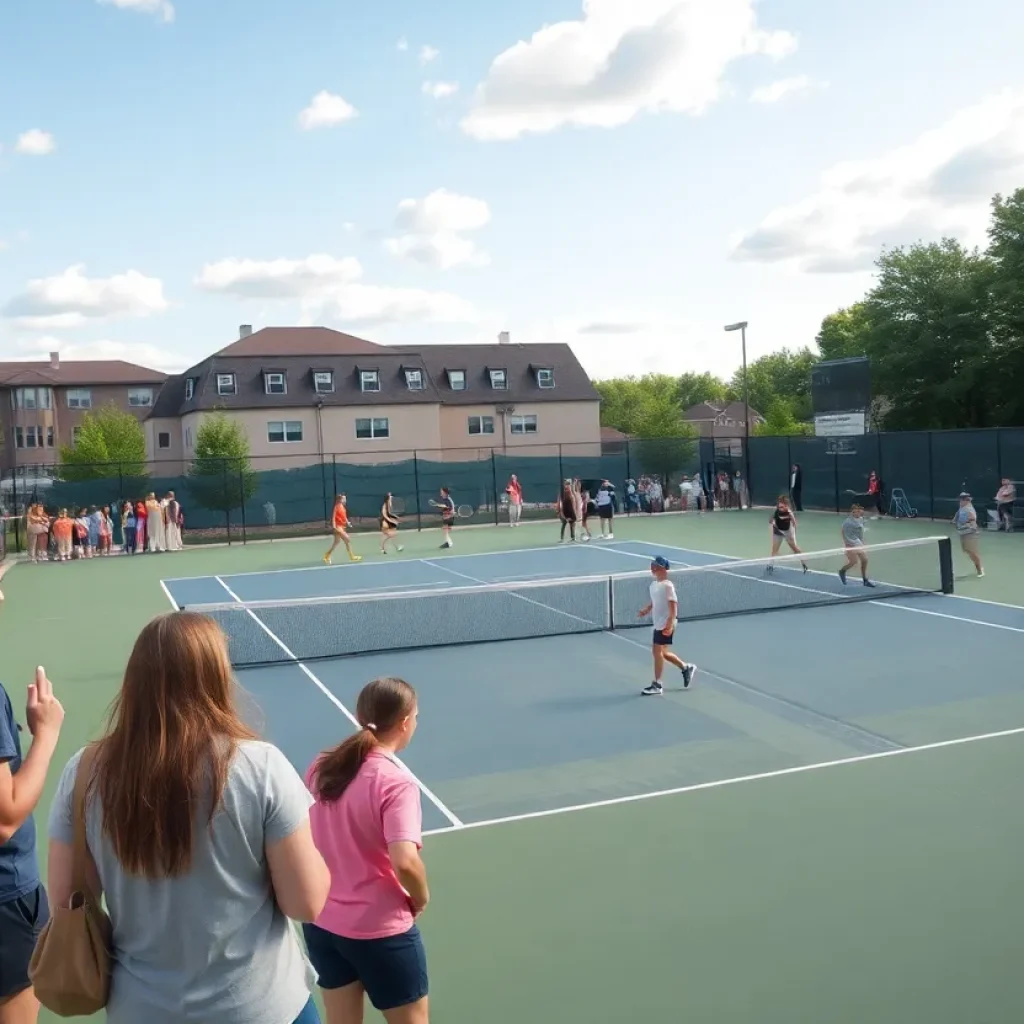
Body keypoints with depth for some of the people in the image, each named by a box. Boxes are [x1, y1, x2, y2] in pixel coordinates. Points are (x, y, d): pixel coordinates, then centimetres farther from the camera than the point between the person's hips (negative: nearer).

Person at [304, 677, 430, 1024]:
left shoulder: (321, 767, -3)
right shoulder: (396, 783, -22)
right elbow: (405, 862, -32)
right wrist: (421, 899, -12)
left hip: (320, 921, 6)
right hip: (380, 929, -6)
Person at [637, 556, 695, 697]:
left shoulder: (667, 585, -15)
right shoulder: (654, 585, 10)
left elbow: (673, 606, -19)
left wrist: (670, 624, -27)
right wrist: (646, 610, 3)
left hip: (666, 625, -9)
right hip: (658, 624, 9)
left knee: (658, 651, -7)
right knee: (661, 652, 15)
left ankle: (657, 685, 0)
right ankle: (686, 667, 32)